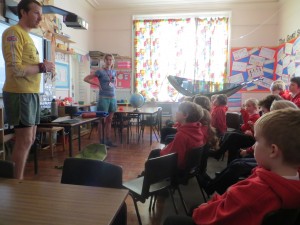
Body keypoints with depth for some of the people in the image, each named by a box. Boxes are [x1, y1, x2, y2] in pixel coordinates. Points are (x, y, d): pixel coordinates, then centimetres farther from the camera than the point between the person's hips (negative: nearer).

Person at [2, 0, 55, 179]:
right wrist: (42, 67, -10)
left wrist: (45, 69, 4)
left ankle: (19, 179, 25)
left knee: (29, 139, 13)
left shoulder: (27, 36, 19)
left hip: (31, 93, 9)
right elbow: (15, 69, -18)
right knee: (24, 140, -5)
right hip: (20, 94, -9)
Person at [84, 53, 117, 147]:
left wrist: (114, 85, 13)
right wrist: (97, 84, -9)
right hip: (103, 98, -6)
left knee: (109, 120, 11)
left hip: (113, 98, 6)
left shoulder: (114, 72, 13)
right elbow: (86, 79, -5)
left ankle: (108, 140, 19)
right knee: (102, 120, -2)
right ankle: (101, 141, 6)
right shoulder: (100, 71, -5)